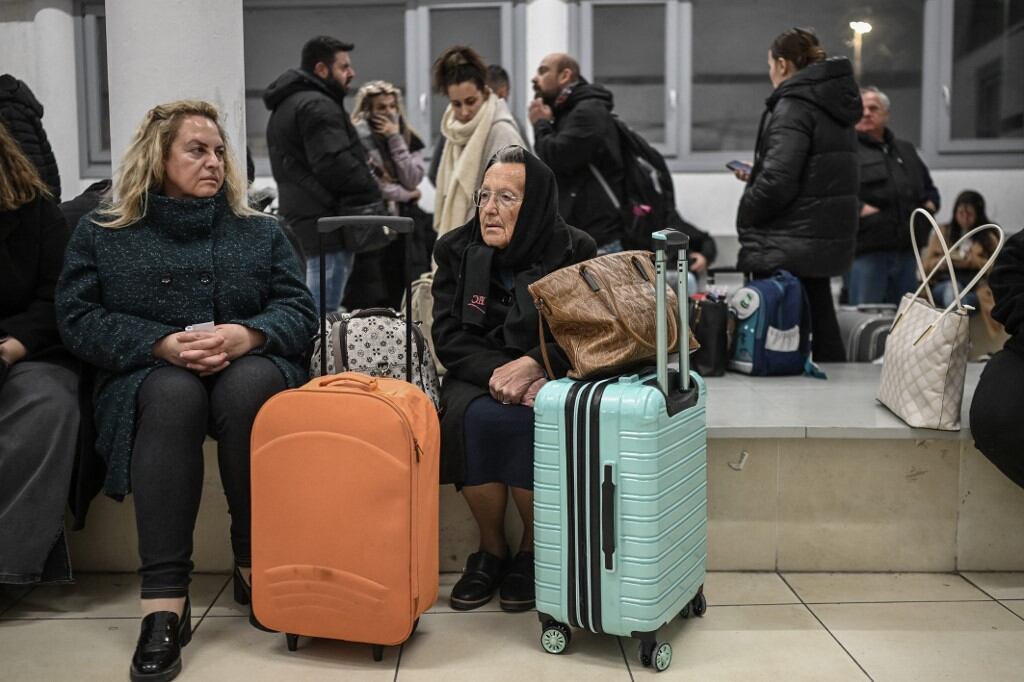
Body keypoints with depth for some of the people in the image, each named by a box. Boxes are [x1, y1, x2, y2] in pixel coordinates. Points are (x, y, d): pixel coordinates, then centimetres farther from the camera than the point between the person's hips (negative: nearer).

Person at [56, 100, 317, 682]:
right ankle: (164, 602, -38)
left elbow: (300, 310, 5)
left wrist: (244, 335, -16)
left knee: (248, 385, -36)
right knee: (173, 394, -37)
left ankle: (257, 562, -22)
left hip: (250, 368, 1)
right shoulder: (102, 233, 13)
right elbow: (79, 319, 1)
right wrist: (161, 345, -16)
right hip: (147, 377, -1)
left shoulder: (261, 232, 16)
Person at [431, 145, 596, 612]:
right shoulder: (457, 250, 3)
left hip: (547, 378, -1)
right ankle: (491, 550, -10)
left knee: (528, 421, -33)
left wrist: (531, 366, -26)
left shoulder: (574, 251, -3)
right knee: (474, 417, -31)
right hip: (478, 377, 2)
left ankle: (532, 551, -8)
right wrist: (497, 373, -21)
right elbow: (449, 337, -3)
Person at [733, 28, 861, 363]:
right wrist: (756, 177, 21)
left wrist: (745, 216, -4)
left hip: (787, 247, -9)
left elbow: (778, 182, -21)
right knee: (822, 332, 15)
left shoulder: (793, 105, -13)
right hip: (826, 242, 9)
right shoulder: (834, 103, 15)